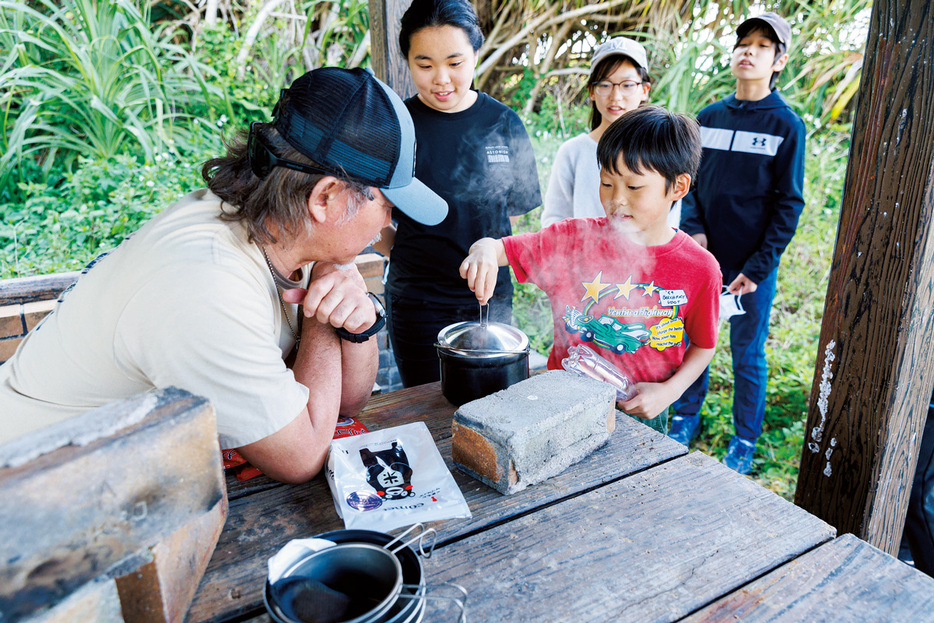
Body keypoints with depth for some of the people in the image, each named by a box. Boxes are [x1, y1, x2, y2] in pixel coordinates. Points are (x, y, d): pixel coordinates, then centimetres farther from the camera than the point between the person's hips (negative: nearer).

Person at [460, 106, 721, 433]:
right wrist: (485, 251, -33)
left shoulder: (699, 269, -10)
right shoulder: (575, 238, -10)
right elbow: (499, 248, -9)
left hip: (641, 414, 0)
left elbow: (703, 346, 3)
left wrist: (668, 392, -11)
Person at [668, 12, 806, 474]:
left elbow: (788, 204, -5)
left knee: (748, 355, 7)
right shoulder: (708, 117, 7)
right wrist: (693, 229, -7)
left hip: (752, 266, -3)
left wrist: (757, 267, -12)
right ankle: (686, 418, 33)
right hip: (701, 258, 3)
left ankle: (745, 440, 24)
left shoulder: (786, 124, -4)